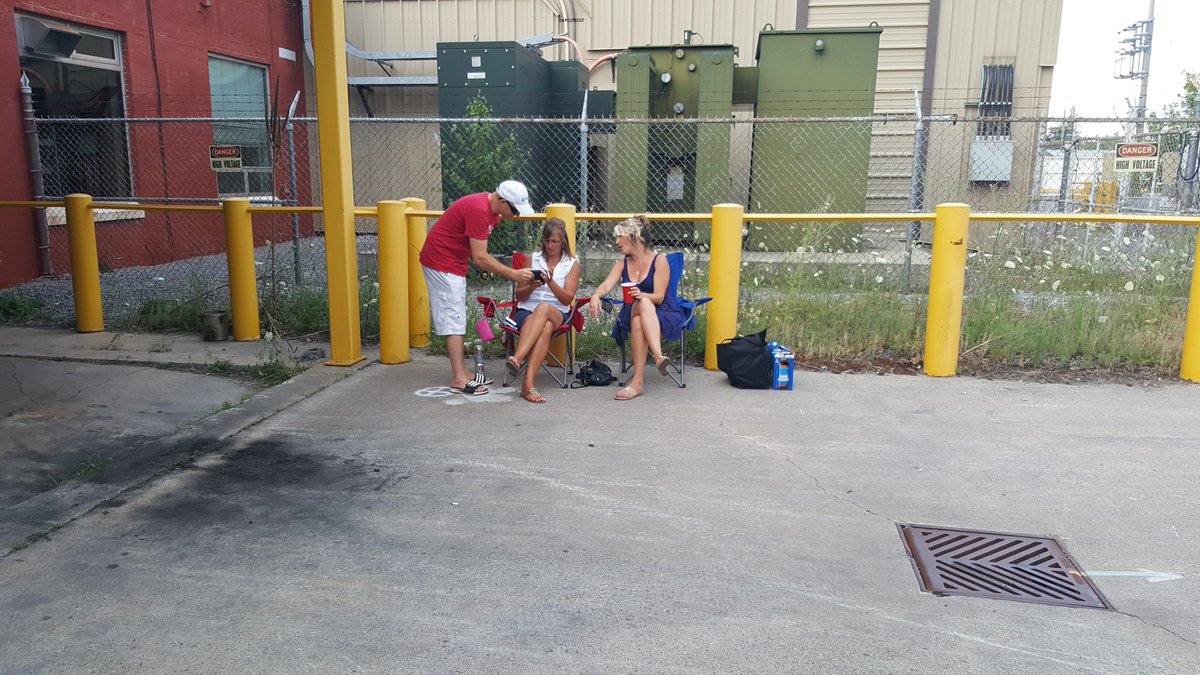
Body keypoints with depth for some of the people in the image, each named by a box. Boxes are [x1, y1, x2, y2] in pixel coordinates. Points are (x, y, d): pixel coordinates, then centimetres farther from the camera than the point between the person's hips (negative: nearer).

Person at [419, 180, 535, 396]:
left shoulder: (492, 211, 6)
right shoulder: (479, 210, -25)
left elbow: (481, 255, 10)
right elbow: (480, 258, -25)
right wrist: (513, 274, -20)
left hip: (454, 263, 10)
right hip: (441, 262, -10)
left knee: (457, 320, 12)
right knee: (454, 319, -9)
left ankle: (462, 373, 18)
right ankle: (459, 379, -7)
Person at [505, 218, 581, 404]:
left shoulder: (572, 264, 12)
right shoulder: (533, 259, 16)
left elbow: (567, 299, 0)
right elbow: (519, 296, 13)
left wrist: (550, 282, -17)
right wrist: (531, 287, -11)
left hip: (557, 314, -1)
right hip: (526, 311, 1)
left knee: (543, 308, -40)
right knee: (544, 328, -37)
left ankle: (517, 359, -53)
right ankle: (528, 384, -53)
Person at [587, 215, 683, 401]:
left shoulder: (659, 260, -1)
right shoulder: (622, 264, 13)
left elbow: (659, 297, -11)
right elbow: (607, 284, -7)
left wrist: (641, 295, -32)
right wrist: (596, 295, -30)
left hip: (663, 315, -3)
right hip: (632, 314, 3)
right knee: (641, 307, -34)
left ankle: (638, 381, -46)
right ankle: (658, 357, -49)